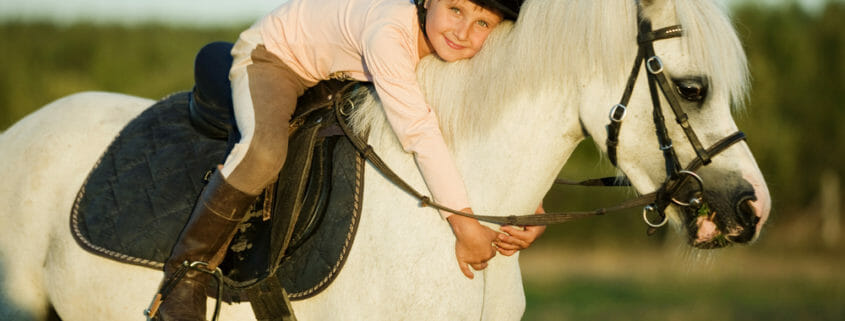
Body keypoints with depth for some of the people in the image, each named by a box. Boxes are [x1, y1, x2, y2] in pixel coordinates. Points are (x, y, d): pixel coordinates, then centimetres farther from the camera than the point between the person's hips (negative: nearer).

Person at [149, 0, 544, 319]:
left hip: (337, 77, 8)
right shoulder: (388, 32, -43)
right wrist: (465, 225, -42)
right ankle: (188, 270, -16)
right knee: (264, 151, -34)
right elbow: (420, 132, -44)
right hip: (271, 56, -8)